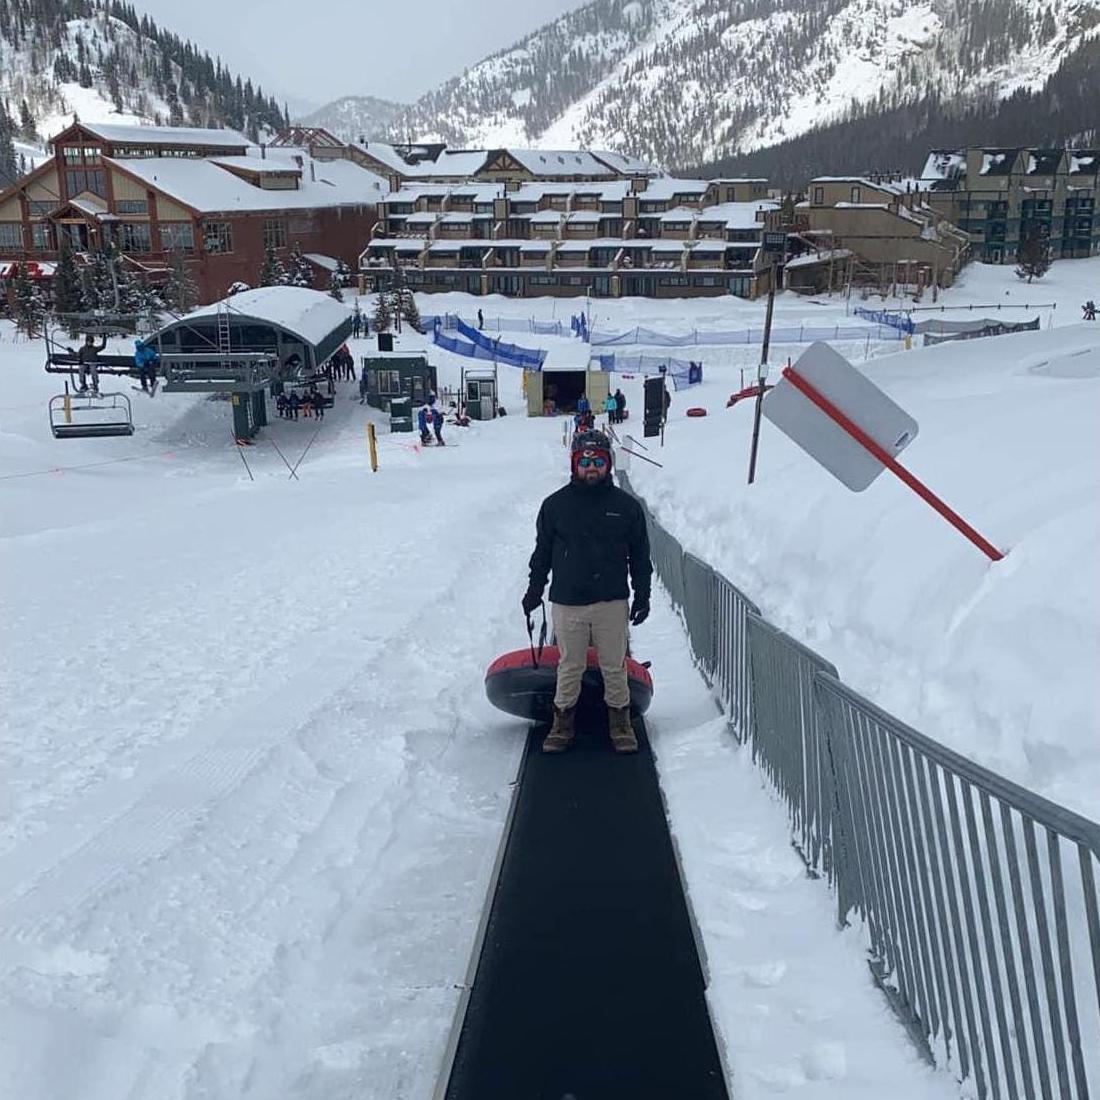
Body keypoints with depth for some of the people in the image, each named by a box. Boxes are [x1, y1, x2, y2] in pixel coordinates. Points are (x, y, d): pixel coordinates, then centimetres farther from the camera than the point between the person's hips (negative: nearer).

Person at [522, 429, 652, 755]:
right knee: (570, 666, 9)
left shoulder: (626, 506, 2)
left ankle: (620, 722, 22)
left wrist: (643, 595, 6)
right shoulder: (555, 505, 1)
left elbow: (640, 556, 8)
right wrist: (534, 590, 10)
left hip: (612, 602, 0)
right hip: (567, 602, 0)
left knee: (615, 666, 8)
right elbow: (542, 553, 10)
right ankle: (562, 722, 22)